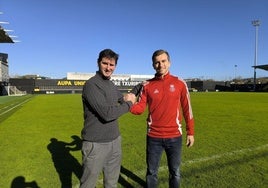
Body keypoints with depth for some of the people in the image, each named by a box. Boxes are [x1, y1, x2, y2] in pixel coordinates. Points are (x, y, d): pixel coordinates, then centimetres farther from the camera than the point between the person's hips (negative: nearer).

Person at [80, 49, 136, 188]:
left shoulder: (111, 85, 9)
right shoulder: (91, 85, -17)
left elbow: (122, 99, 27)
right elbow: (107, 113, -26)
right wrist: (129, 103, -13)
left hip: (115, 140, 8)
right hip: (96, 144, -7)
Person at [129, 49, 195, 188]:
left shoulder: (180, 83, -3)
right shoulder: (147, 85, -2)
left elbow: (187, 109, 1)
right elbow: (140, 108, -4)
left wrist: (190, 132, 4)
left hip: (174, 137, 0)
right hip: (153, 137, 1)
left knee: (175, 172, 17)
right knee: (151, 172, 17)